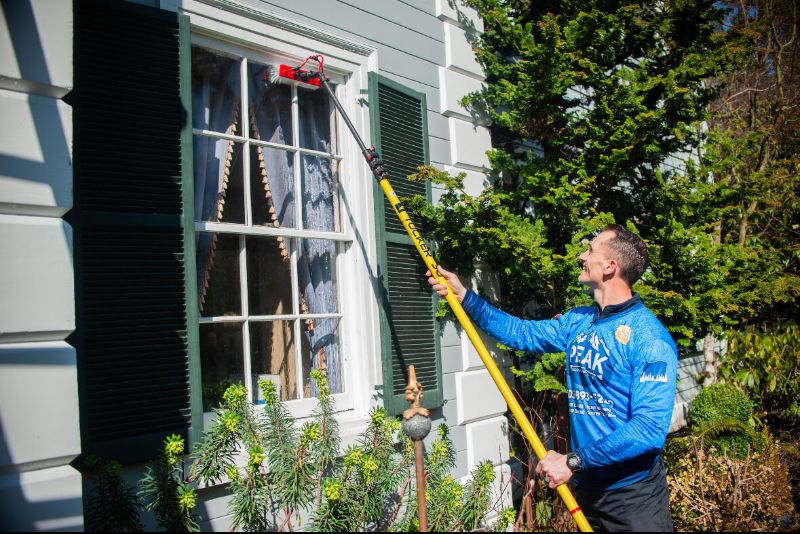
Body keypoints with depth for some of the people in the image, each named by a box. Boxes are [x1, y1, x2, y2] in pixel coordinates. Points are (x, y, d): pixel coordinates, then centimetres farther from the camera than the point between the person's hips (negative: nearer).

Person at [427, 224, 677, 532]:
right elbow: (523, 333, 11)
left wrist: (573, 461, -26)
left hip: (633, 496, -7)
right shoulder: (577, 321, 3)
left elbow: (650, 428, -26)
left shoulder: (649, 338, -20)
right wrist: (464, 297, 8)